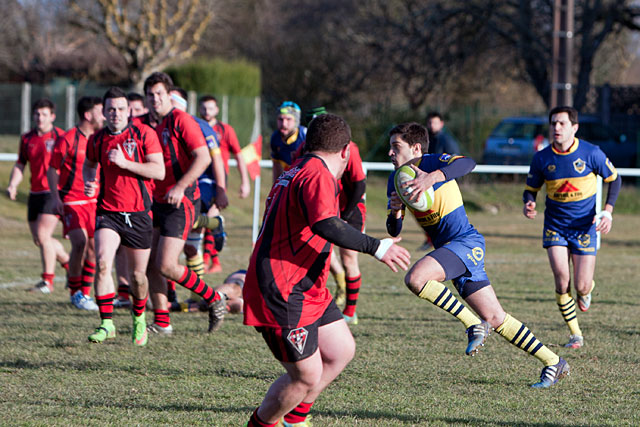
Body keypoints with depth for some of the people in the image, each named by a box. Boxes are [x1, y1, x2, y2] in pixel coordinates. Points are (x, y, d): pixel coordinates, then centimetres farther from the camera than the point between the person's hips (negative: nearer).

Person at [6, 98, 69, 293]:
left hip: (54, 193, -7)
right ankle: (68, 262, 31)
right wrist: (13, 185, 0)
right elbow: (20, 165, 16)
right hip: (35, 193, 7)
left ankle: (48, 281, -8)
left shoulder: (60, 137, -7)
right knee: (39, 239, 9)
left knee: (43, 235, -16)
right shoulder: (27, 138, 10)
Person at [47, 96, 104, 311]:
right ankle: (75, 292, -3)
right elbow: (52, 169, -5)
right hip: (71, 201, -6)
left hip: (93, 202, 6)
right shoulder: (67, 139, -10)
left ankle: (85, 293, 16)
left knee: (93, 246, 3)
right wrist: (55, 197, -13)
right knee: (80, 242, -18)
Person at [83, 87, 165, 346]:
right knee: (103, 263, -22)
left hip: (138, 213, -2)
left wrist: (125, 162, -19)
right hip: (108, 212, 2)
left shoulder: (144, 134, -4)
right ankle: (106, 323, -16)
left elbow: (159, 171, -11)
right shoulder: (97, 139, 6)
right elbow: (89, 164, 28)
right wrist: (88, 183, 6)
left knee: (137, 275, 6)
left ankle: (138, 315, 36)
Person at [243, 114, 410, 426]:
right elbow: (326, 225, -33)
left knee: (341, 351, 14)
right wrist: (376, 247, -30)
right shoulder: (317, 175, -17)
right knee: (307, 376, -9)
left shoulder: (297, 172, 16)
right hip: (282, 293, -11)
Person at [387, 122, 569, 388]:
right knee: (495, 318, 7)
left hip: (466, 242, -8)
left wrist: (432, 177, -47)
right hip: (446, 248, 8)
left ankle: (473, 324, -15)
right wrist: (395, 211, -14)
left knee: (415, 279, -29)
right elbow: (394, 231, 9)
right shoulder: (396, 180, 10)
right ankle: (553, 362, 15)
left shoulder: (434, 162, -11)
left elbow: (467, 163, -33)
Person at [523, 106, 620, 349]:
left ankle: (586, 292, 36)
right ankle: (575, 334, 3)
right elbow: (531, 188, 6)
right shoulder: (542, 158, -7)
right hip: (555, 226, 1)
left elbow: (614, 179, 3)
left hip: (584, 226, -1)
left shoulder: (591, 153, -11)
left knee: (581, 286, -5)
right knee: (562, 279, -14)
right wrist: (529, 204, -18)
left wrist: (607, 211, -9)